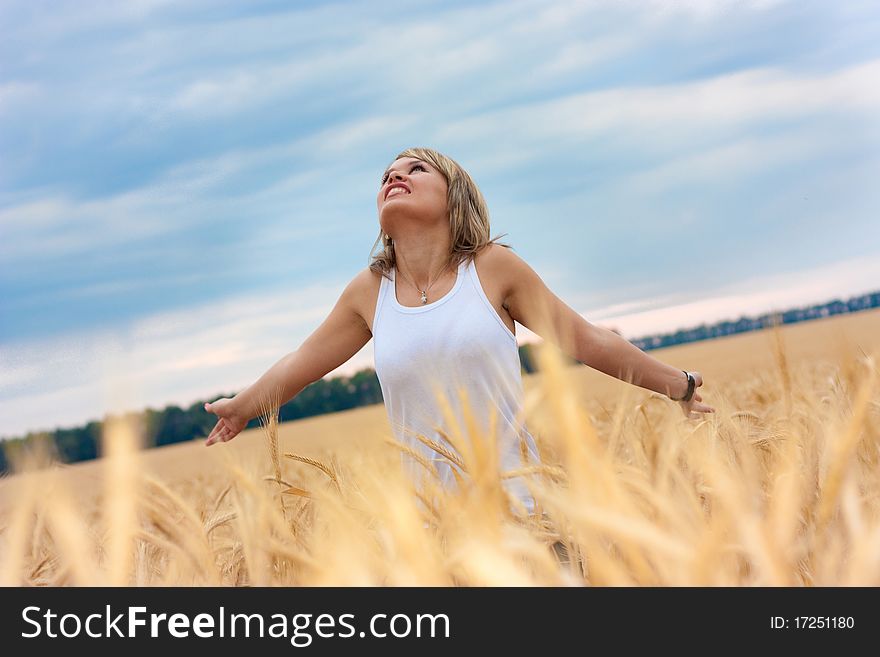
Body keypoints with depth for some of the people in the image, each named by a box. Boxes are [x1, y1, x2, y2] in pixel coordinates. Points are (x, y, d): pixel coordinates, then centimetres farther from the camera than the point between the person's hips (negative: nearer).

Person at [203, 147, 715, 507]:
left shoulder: (494, 268, -2)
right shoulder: (369, 292, 4)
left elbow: (584, 339, 6)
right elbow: (303, 362, 20)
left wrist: (678, 384, 11)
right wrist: (242, 407, 34)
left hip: (518, 504, -1)